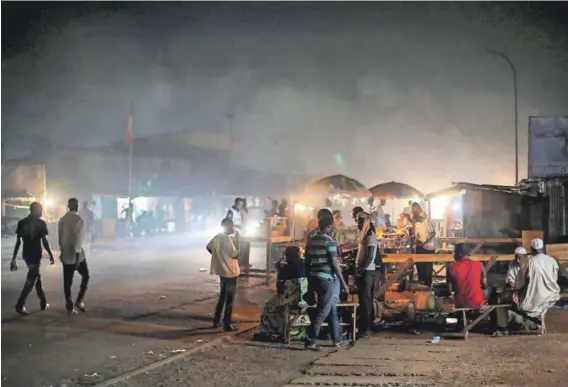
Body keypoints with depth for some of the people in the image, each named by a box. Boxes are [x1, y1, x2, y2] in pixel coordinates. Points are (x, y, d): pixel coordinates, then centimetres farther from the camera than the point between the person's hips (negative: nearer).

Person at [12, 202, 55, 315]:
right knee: (31, 280, -1)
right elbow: (44, 241, -9)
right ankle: (20, 305, -5)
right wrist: (50, 254, 2)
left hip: (26, 255, 6)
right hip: (35, 255, -6)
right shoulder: (40, 223, -8)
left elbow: (18, 242, 3)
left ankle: (43, 303, 22)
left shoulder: (21, 223, 5)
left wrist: (14, 259, 5)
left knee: (37, 277, 16)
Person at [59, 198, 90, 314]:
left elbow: (60, 237, 9)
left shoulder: (62, 219, 5)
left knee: (67, 281, 7)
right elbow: (79, 238, -16)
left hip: (66, 254, 5)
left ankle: (69, 307, 10)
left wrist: (62, 250, 17)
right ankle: (79, 301, 2)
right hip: (76, 254, -5)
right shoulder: (78, 219, -12)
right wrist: (77, 253, -15)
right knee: (85, 276, 12)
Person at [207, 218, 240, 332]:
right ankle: (227, 325, 3)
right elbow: (235, 255, -20)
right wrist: (236, 245, -6)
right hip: (230, 272, -8)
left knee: (222, 296, 20)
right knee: (229, 299, -1)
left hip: (221, 271, 8)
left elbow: (209, 247, 18)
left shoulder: (217, 237, 5)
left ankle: (217, 321, 24)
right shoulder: (227, 239, -21)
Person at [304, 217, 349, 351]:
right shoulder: (329, 241, -11)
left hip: (313, 278, 7)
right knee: (323, 311, -2)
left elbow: (307, 260, 13)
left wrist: (309, 278, 21)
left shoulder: (310, 239, 9)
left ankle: (336, 339, 25)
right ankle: (311, 341, -7)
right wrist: (343, 282, -8)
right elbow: (334, 263, -14)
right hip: (326, 278, -7)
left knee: (331, 308, 18)